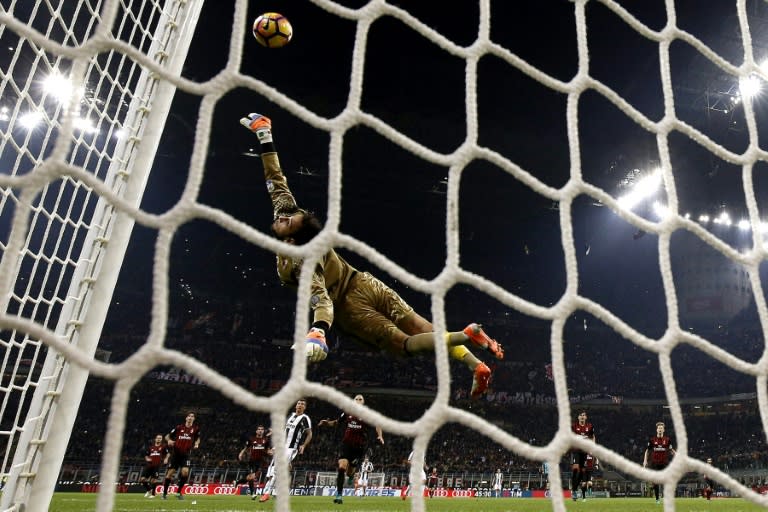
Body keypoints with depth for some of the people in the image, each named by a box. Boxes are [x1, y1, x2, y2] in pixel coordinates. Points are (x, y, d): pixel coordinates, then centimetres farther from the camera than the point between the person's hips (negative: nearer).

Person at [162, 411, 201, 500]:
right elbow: (167, 436, 7)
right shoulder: (179, 427, 0)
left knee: (185, 472, -16)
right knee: (170, 473, 2)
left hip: (186, 454, 0)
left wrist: (196, 443, -3)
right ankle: (164, 493, 22)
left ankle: (179, 492, 4)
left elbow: (198, 438, 18)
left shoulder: (196, 428, 1)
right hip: (175, 453, 0)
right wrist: (169, 440, -15)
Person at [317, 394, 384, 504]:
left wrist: (380, 436, -25)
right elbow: (336, 422, 18)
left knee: (349, 472, 4)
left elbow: (377, 425, -8)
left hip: (359, 447, -1)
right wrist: (327, 423, 0)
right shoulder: (347, 412, 7)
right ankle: (339, 495, -6)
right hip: (346, 444, 1)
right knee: (341, 467, -19)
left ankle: (352, 474, 45)